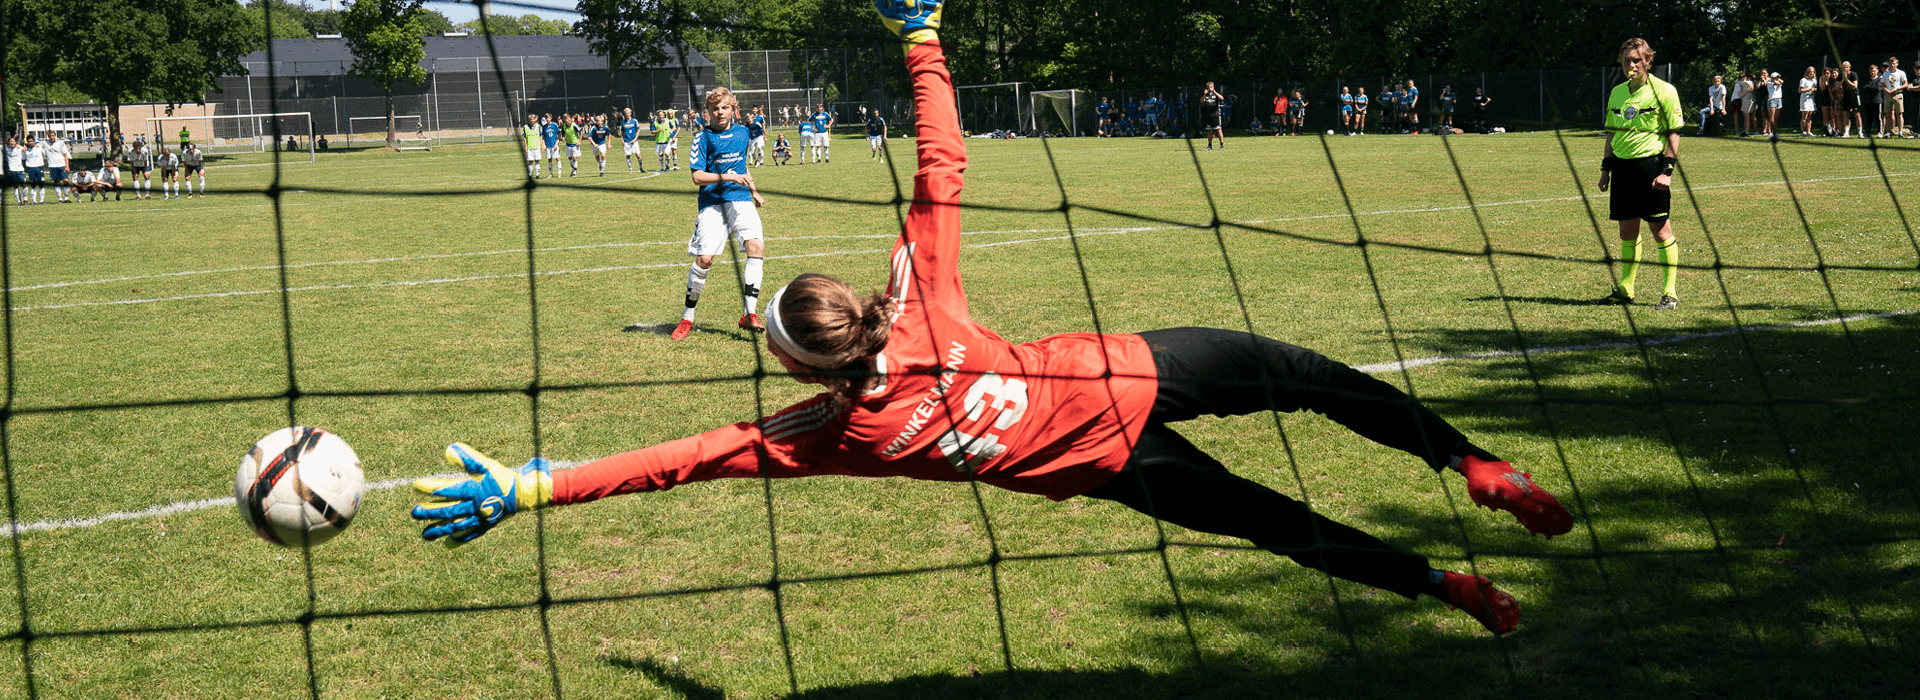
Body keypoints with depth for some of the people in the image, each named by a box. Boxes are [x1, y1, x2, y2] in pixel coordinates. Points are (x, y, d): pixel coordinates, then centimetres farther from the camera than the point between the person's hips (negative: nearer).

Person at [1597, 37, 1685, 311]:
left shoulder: (1663, 91, -6)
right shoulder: (1617, 93, 12)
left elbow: (1674, 133, -6)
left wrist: (1667, 170, -13)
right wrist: (1606, 168, 14)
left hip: (1650, 164, -6)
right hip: (1623, 165, 6)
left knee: (1661, 229, -4)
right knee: (1627, 230, 10)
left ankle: (1670, 293, 0)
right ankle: (1625, 289, 19)